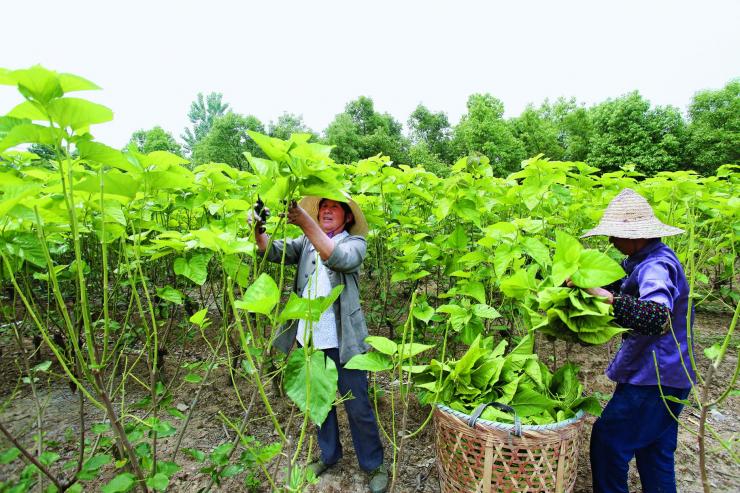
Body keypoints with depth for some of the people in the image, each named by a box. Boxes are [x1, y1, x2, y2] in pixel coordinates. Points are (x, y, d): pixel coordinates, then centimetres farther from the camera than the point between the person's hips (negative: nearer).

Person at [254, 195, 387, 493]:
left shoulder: (355, 242, -2)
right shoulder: (306, 243, 11)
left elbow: (339, 259, -24)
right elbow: (272, 250, -3)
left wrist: (306, 223, -34)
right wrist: (258, 226, -24)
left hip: (342, 340, -4)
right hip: (309, 338, 5)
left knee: (357, 407, 6)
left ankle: (373, 465, 28)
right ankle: (329, 455, 42)